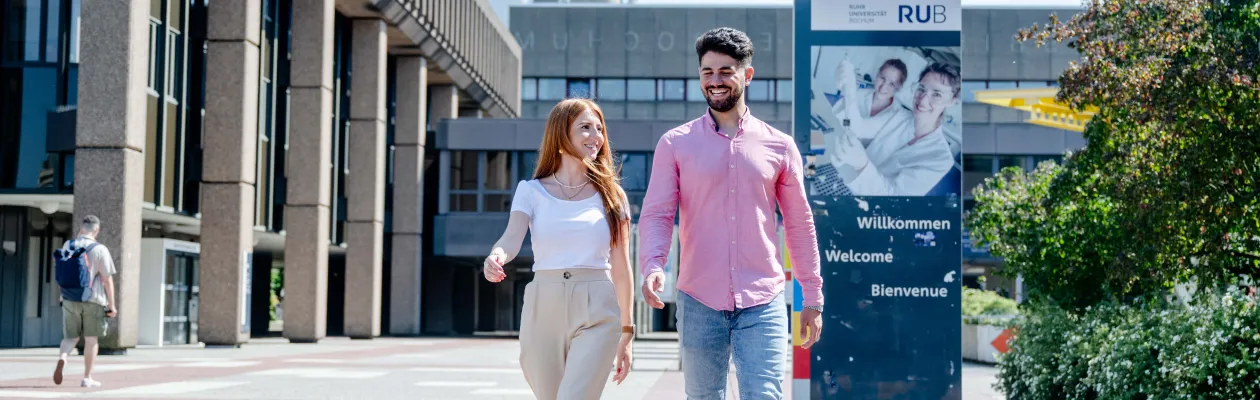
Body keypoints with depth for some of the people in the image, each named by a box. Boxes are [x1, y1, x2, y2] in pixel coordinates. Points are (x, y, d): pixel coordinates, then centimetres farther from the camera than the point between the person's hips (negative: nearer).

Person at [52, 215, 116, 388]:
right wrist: (111, 305, -4)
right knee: (91, 340, 9)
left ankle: (63, 357, -17)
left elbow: (62, 274, 14)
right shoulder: (100, 250, -10)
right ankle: (87, 378, 12)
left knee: (70, 337, 14)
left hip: (69, 300, 3)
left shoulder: (67, 246, 3)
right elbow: (107, 280, -10)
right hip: (93, 301, -3)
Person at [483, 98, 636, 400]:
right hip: (543, 308, 1)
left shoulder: (611, 195, 7)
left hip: (596, 315, -1)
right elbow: (512, 238, -11)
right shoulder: (531, 191, 6)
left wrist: (626, 333, 10)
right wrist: (497, 257, -35)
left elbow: (621, 268, 9)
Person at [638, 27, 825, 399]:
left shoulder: (779, 146, 7)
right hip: (699, 303, 0)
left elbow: (799, 224, 12)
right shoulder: (675, 144, 4)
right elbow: (656, 214, -1)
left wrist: (812, 297, 11)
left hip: (763, 305, 0)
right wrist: (652, 267, -21)